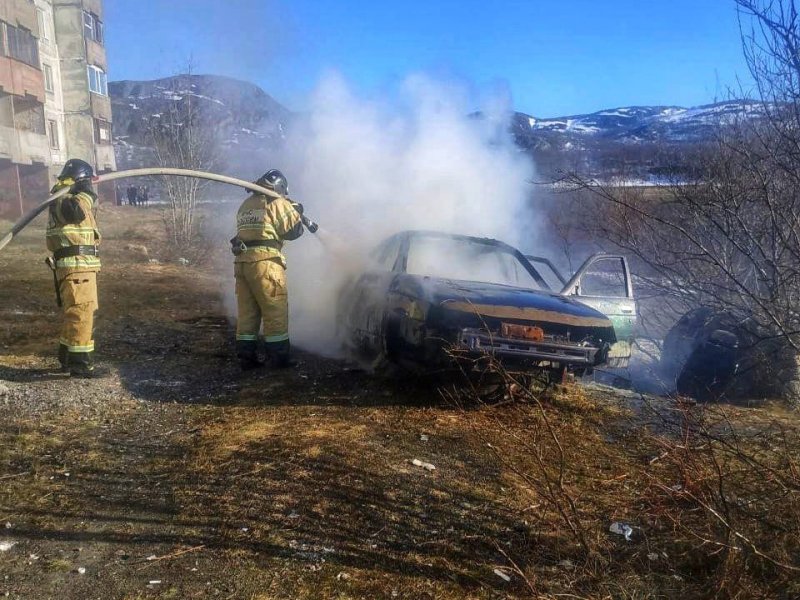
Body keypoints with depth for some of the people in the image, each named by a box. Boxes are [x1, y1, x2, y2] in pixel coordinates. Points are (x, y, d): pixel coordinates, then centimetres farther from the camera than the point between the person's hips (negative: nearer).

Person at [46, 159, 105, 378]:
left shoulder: (74, 200, 20)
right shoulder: (63, 200, -11)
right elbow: (76, 212, -34)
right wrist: (86, 193, -22)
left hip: (83, 266, 11)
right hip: (75, 266, -11)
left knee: (77, 312, 18)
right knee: (81, 313, -10)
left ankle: (67, 358, 29)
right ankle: (80, 363, -8)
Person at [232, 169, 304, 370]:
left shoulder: (245, 205, 22)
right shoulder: (277, 202, 0)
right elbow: (291, 230, -1)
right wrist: (296, 212, 16)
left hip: (241, 261, 7)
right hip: (265, 261, -7)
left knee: (247, 312, 9)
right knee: (275, 310, 0)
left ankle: (246, 357, 11)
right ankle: (280, 357, 3)